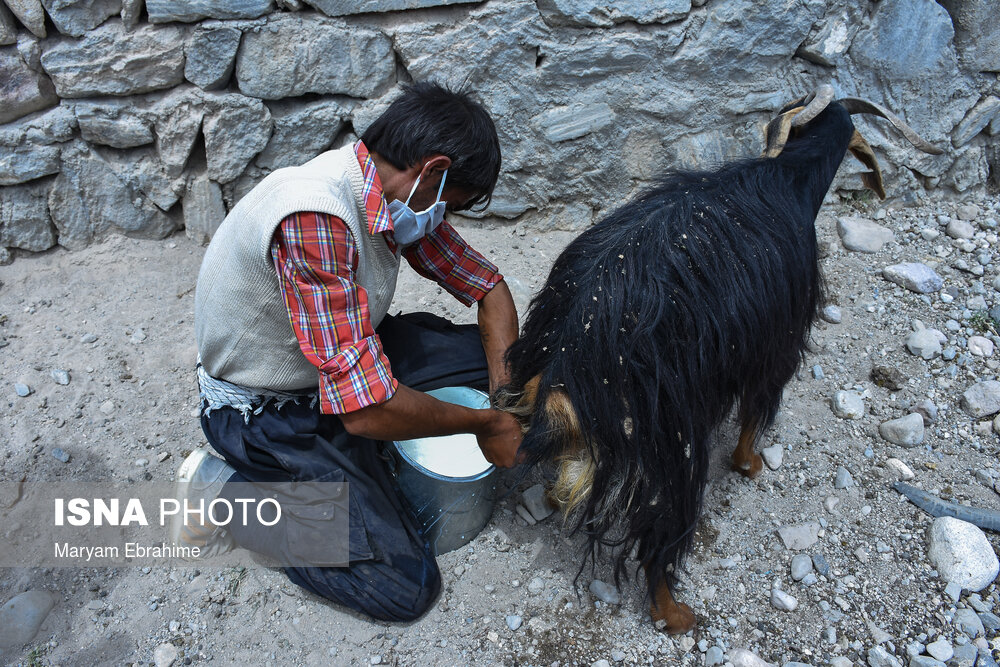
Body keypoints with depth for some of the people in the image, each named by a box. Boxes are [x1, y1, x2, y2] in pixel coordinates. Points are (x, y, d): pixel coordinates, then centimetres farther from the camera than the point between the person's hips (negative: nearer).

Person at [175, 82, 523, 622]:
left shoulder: (395, 191, -8)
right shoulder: (314, 218, -36)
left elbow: (487, 287, 1)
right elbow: (368, 410, -38)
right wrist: (484, 424, -22)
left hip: (347, 358, 8)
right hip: (266, 410, -8)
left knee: (496, 353, 0)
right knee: (407, 585, -10)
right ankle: (222, 487, 2)